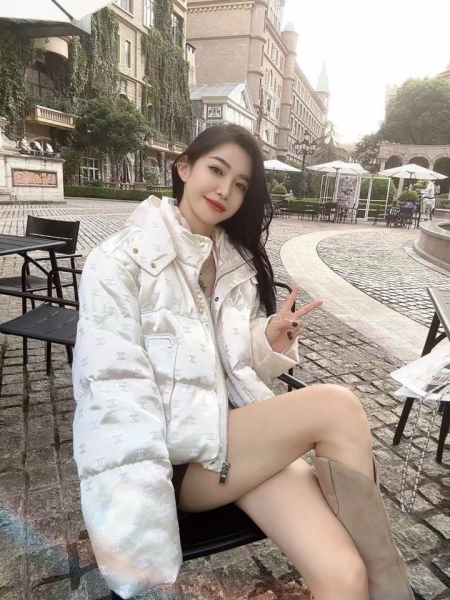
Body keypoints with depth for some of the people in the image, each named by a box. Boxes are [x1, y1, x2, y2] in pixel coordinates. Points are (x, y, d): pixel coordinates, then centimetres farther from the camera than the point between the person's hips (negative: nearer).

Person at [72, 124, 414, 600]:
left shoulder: (241, 265, 12)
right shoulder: (121, 260, -6)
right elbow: (115, 392, -13)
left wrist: (271, 342, -6)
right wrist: (139, 512, -20)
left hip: (246, 434, 5)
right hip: (178, 455, -4)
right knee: (339, 406, -24)